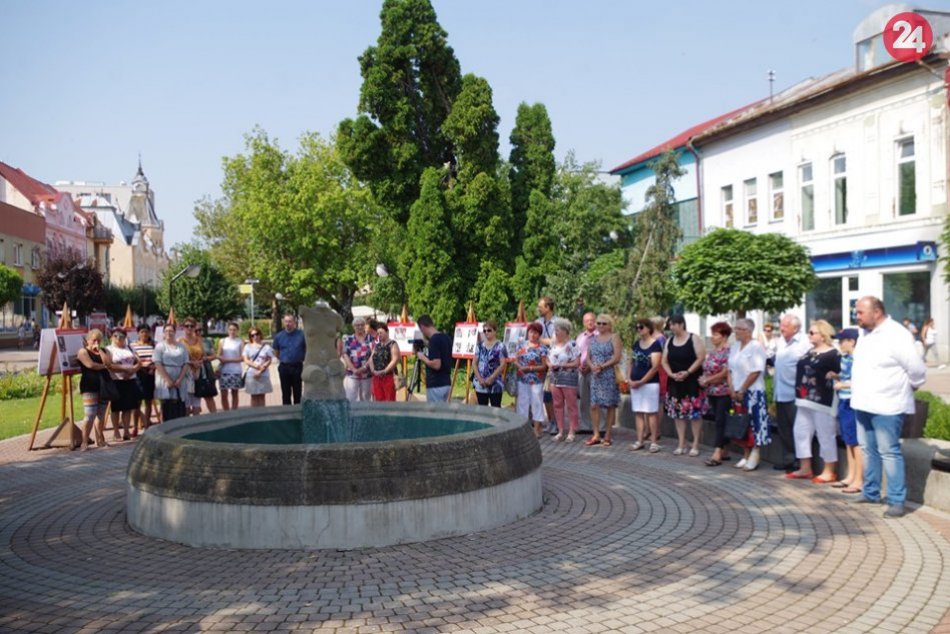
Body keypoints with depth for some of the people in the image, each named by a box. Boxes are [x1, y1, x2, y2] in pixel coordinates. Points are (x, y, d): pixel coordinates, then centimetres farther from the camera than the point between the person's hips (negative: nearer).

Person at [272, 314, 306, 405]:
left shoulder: (301, 334, -4)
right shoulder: (279, 336, 4)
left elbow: (308, 349, 3)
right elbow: (275, 352, 16)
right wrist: (283, 359, 11)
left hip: (297, 367, -2)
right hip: (284, 368, 2)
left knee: (297, 393, 4)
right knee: (285, 394, 9)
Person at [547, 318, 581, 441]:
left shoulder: (572, 345, -11)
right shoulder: (553, 345, 10)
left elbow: (577, 363, -15)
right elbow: (548, 359, 18)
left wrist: (561, 365, -19)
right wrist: (550, 365, -5)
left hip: (568, 377, -7)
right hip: (555, 377, 7)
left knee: (571, 405, 0)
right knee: (558, 405, 10)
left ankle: (571, 432, 6)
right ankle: (560, 431, 18)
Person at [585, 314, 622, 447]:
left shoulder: (614, 337, 0)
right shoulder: (594, 339, 16)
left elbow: (616, 358, -10)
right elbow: (588, 357, 12)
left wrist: (602, 366, -14)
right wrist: (592, 366, -8)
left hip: (609, 375, -5)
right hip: (595, 376, 5)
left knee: (610, 405, 0)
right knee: (594, 405, -1)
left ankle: (608, 436, 6)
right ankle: (596, 435, 4)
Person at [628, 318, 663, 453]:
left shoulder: (655, 344, -10)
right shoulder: (636, 344, 11)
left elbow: (655, 367, -15)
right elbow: (631, 362, 16)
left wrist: (641, 381, -15)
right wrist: (630, 379, 2)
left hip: (650, 383, -6)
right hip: (635, 384, 6)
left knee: (651, 412, -2)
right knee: (638, 412, 8)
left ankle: (654, 441, 3)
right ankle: (640, 441, 13)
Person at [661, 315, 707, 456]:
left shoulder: (694, 339, -6)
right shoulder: (669, 341, 10)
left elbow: (701, 358, -13)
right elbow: (665, 361, 10)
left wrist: (687, 372, -20)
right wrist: (671, 374, -8)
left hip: (693, 382, -5)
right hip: (675, 382, 6)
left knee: (695, 413, -3)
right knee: (678, 413, 7)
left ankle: (695, 445, 4)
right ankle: (681, 445, 14)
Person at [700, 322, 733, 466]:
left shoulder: (728, 351, -14)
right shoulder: (713, 352, 13)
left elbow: (725, 373, -19)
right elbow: (707, 368, 18)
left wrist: (707, 380, -12)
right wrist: (703, 379, -3)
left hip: (724, 392, -9)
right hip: (712, 392, 9)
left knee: (721, 422, -10)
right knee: (719, 422, 11)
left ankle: (717, 454, -12)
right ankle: (724, 452, 18)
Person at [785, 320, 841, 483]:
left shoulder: (832, 354, -10)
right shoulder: (809, 351, 14)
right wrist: (799, 393, 14)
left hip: (822, 401, -9)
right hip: (805, 400, 9)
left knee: (825, 435, 1)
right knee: (801, 432, 11)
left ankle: (829, 471, 11)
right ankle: (805, 468, 21)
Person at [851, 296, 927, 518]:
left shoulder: (896, 335, -16)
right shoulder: (865, 336, 10)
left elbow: (917, 369, -16)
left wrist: (908, 387, -1)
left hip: (886, 406, -8)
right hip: (863, 404, 8)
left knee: (889, 453, -3)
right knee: (869, 450, 16)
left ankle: (897, 501, 4)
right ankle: (871, 493, 28)